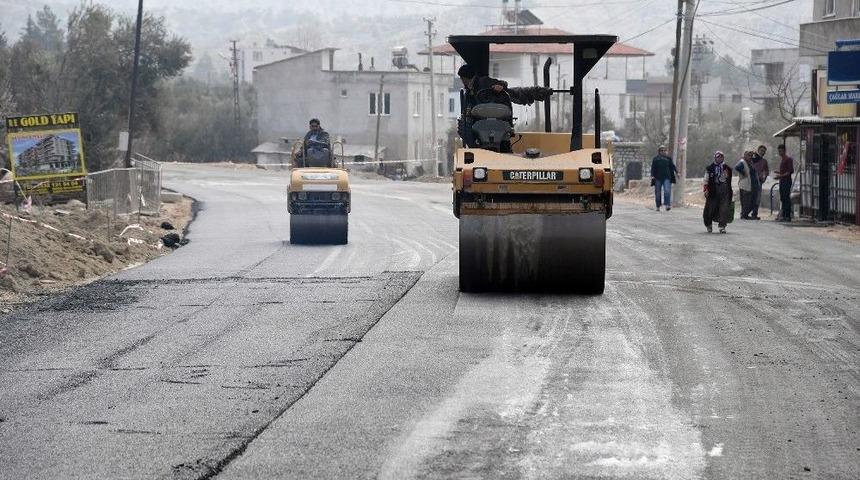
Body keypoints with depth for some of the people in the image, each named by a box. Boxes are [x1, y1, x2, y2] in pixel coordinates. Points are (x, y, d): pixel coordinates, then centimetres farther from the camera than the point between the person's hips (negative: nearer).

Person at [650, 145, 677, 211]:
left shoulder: (668, 158, 13)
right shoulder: (655, 159, 9)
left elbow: (672, 166, 13)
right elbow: (653, 168, 4)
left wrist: (676, 172, -1)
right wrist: (652, 175, -9)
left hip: (666, 178, 0)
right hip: (658, 178, 0)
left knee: (667, 191, -16)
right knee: (657, 193, 3)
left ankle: (667, 205, -21)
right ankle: (658, 206, 13)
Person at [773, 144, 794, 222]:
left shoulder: (788, 159, -9)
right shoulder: (781, 159, 19)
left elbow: (791, 171, -16)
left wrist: (781, 176, -20)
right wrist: (778, 173, 11)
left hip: (787, 181, -9)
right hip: (781, 181, 9)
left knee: (786, 198, -11)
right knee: (782, 199, 9)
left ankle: (787, 216, -12)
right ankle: (782, 215, 12)